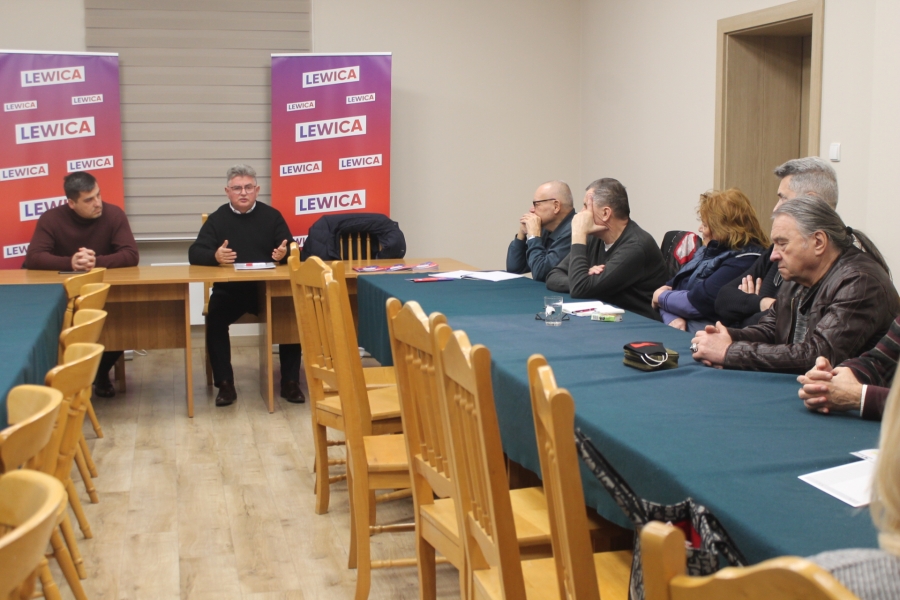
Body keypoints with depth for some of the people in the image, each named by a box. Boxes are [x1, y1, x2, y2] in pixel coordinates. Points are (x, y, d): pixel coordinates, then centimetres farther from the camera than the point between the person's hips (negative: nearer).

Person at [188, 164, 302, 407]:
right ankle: (225, 384, -18)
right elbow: (194, 253, -3)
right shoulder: (217, 218, 6)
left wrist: (284, 254, -23)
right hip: (229, 290, 0)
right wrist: (215, 256, -25)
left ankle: (290, 381, -13)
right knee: (214, 320, -29)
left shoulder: (272, 216, 7)